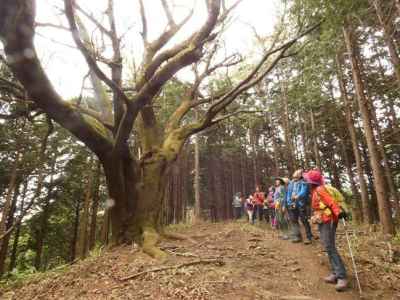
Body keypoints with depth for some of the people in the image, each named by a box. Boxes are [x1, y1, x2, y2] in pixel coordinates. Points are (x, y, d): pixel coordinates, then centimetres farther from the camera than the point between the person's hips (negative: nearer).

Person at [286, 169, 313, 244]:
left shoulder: (303, 183, -3)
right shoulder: (290, 183, 15)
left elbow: (303, 192, -18)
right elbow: (288, 193, 16)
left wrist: (297, 196, -33)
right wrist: (288, 202, 8)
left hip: (301, 204, -6)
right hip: (292, 204, 6)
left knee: (304, 221, -4)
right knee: (293, 220, 11)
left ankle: (309, 237, 9)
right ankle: (297, 236, 24)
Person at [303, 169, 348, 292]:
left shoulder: (320, 189, -14)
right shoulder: (315, 191, 14)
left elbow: (331, 201, -25)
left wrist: (338, 213, -35)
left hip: (327, 221, -10)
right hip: (322, 221, 10)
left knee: (330, 247, -11)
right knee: (328, 247, 11)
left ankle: (341, 277, -7)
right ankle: (335, 273, 18)